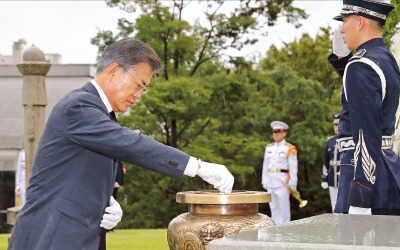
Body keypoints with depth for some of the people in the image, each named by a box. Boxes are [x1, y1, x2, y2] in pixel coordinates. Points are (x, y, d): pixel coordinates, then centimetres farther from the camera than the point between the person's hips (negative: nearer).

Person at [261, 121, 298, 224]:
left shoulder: (290, 149, -1)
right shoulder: (269, 148, 14)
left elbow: (293, 168, -5)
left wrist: (292, 184, -9)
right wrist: (264, 181, 13)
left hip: (283, 181, -5)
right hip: (271, 180, 5)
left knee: (284, 206, -4)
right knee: (273, 206, 7)